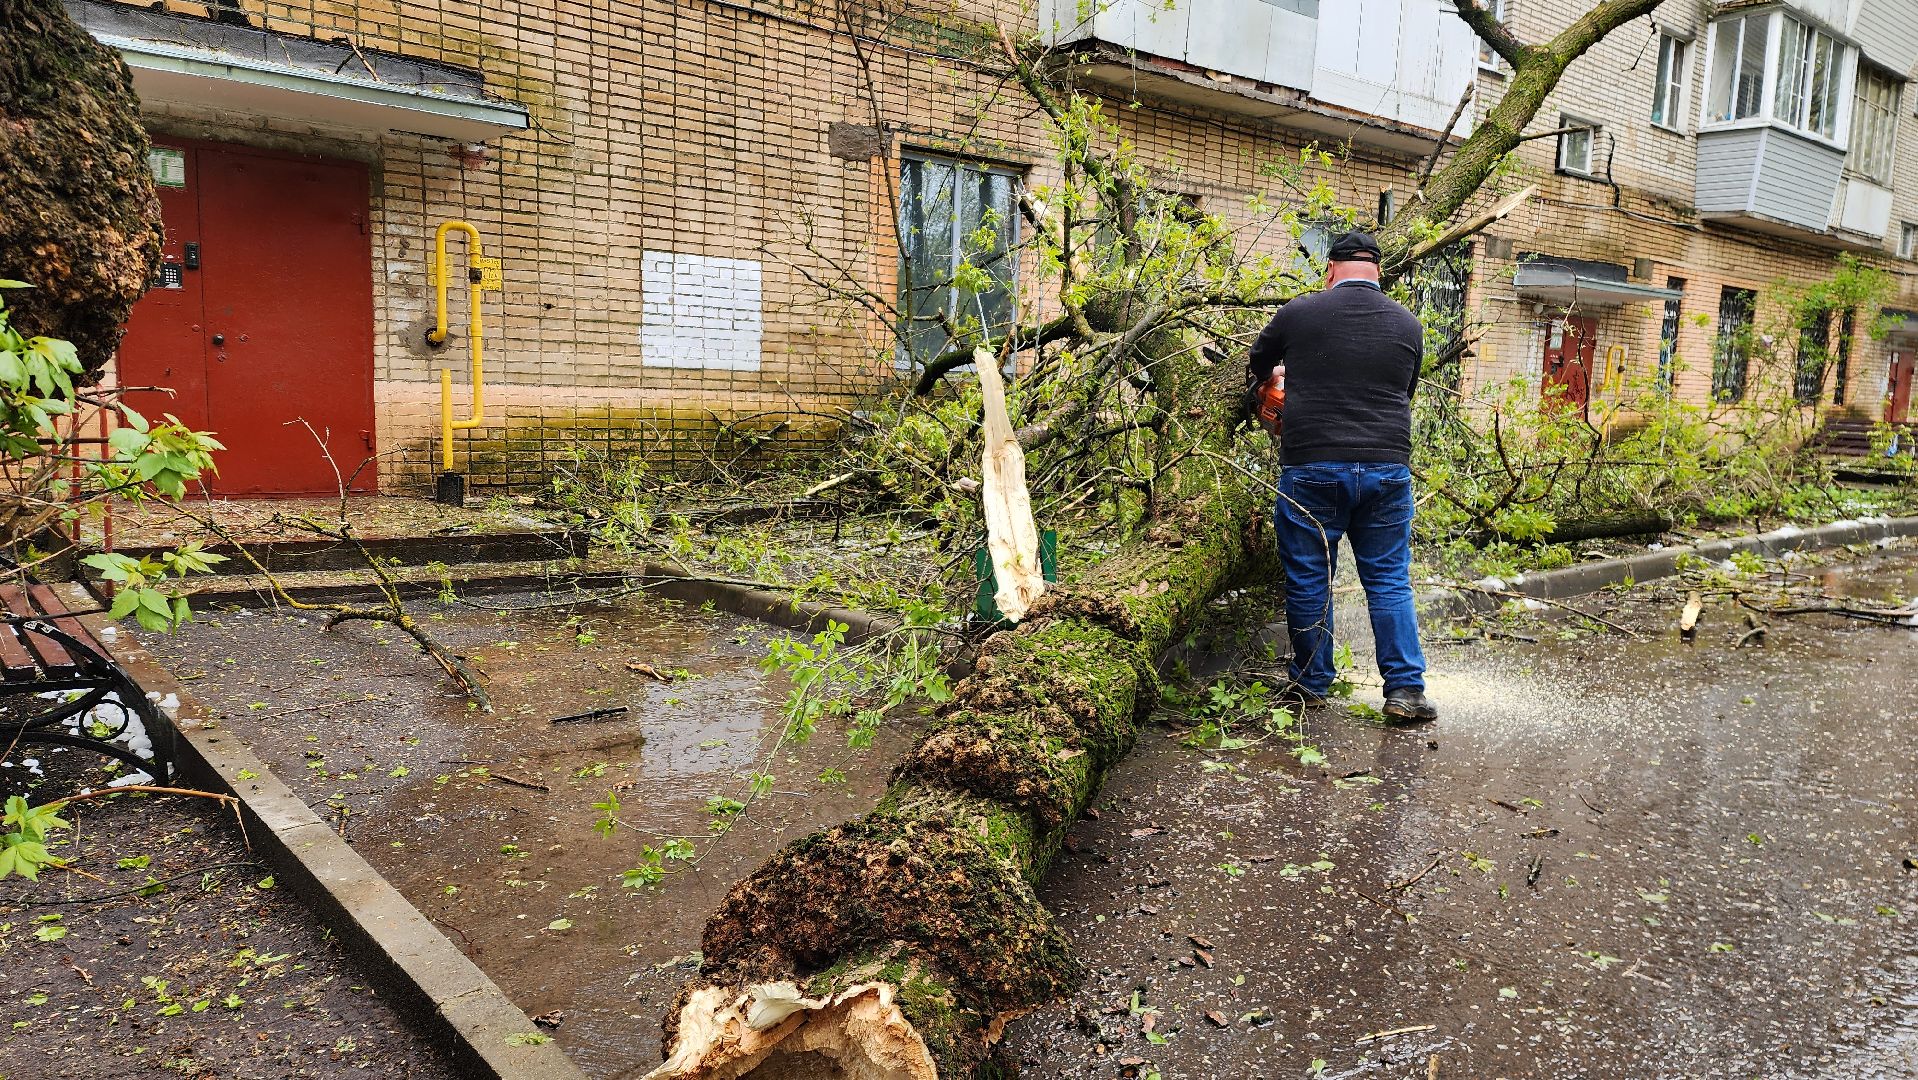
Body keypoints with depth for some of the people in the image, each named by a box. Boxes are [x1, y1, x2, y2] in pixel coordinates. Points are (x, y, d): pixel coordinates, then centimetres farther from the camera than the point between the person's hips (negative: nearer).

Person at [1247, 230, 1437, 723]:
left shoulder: (1299, 313, -1)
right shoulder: (1408, 324, 7)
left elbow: (1257, 366, 17)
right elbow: (1404, 394, 18)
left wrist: (1269, 377, 40)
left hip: (1311, 470, -2)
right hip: (1386, 470, 2)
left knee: (1308, 580, 9)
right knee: (1390, 581, 10)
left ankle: (1311, 684, 18)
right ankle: (1405, 689, 9)